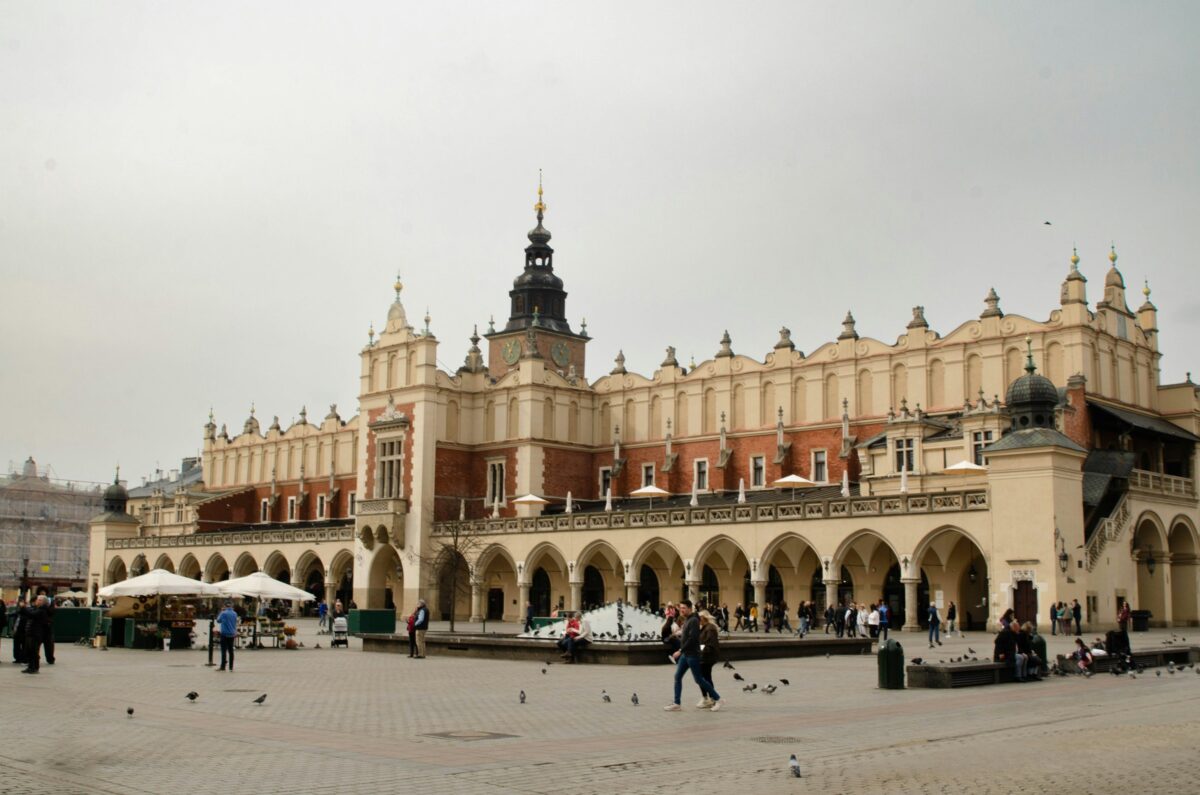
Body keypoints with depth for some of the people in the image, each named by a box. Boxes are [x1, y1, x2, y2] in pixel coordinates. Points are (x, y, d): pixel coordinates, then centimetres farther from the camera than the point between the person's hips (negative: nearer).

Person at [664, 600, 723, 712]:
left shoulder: (693, 621, -16)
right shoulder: (686, 620, 13)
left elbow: (692, 638, -24)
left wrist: (681, 650, -22)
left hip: (692, 654, -9)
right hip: (685, 654, 9)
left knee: (698, 679, -3)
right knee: (677, 677, 7)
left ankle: (718, 699, 7)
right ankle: (676, 703, 11)